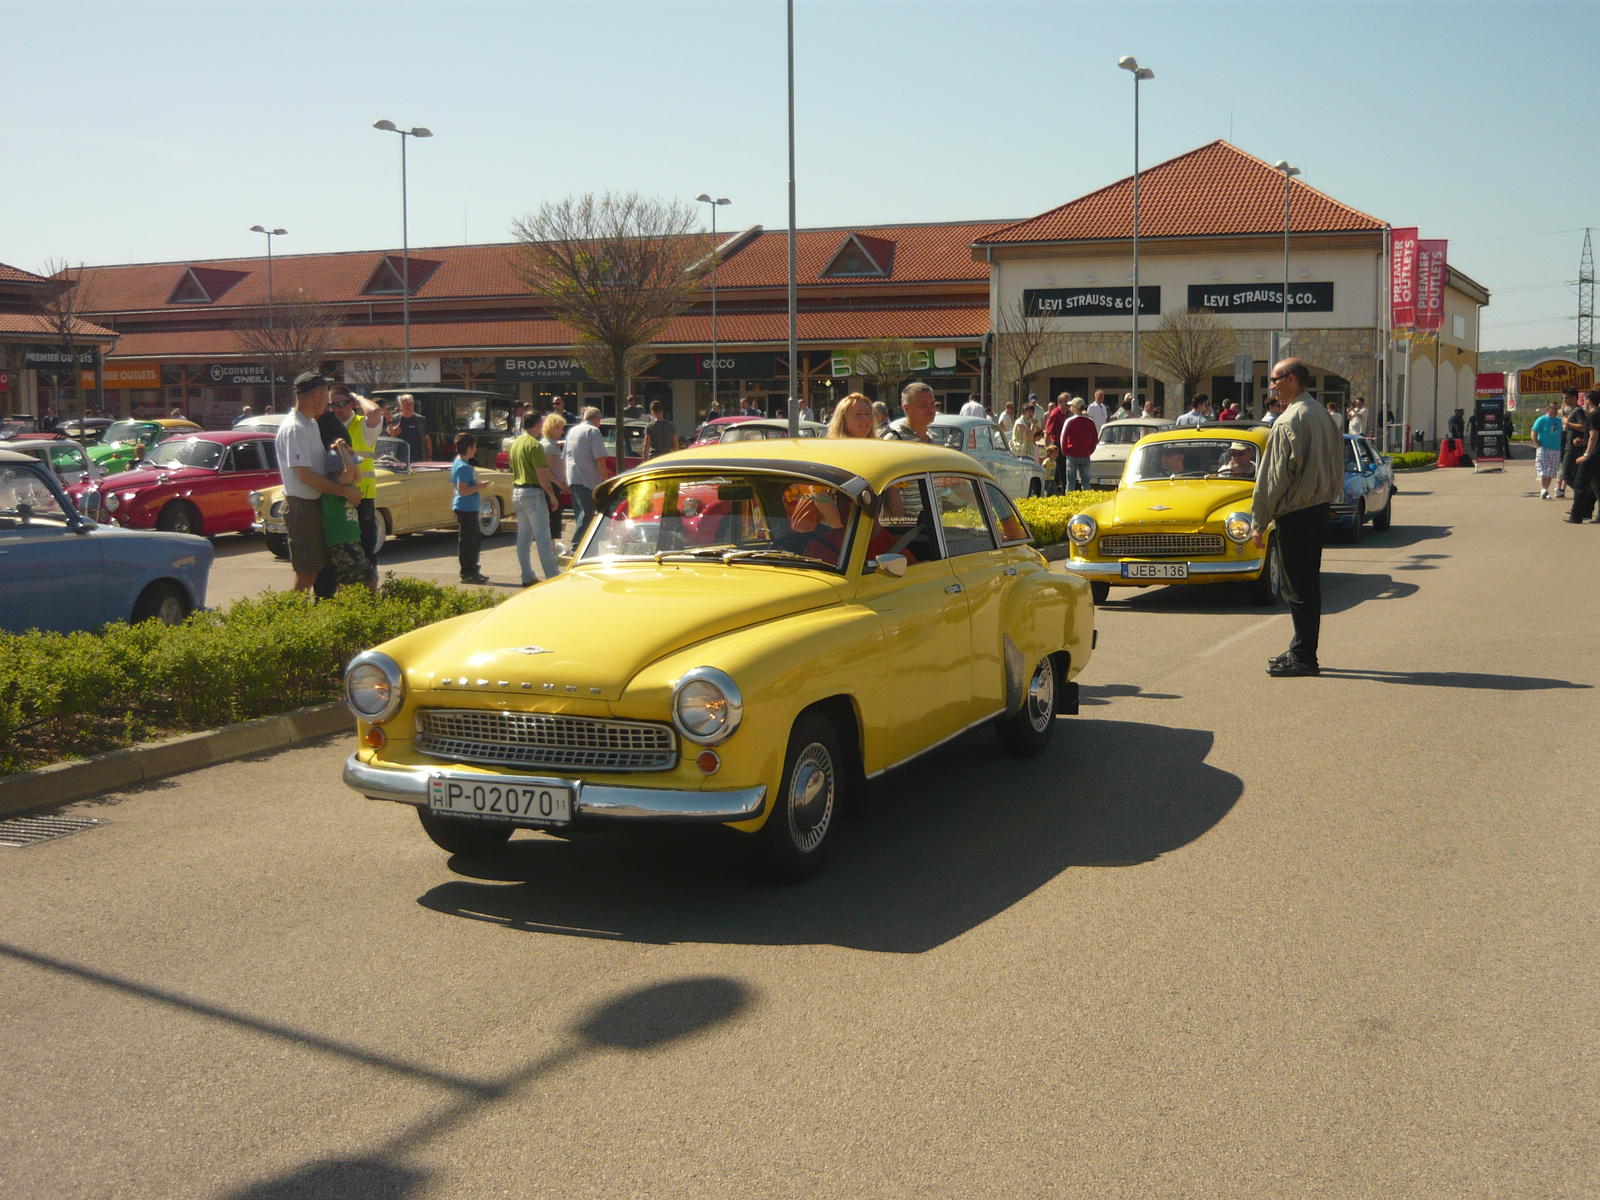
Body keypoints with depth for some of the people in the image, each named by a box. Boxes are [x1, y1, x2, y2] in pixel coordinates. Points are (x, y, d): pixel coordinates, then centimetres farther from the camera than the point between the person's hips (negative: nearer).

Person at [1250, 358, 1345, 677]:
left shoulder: (1288, 422, -17)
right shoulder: (1324, 416, 11)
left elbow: (1274, 476, -17)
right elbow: (1337, 468, 18)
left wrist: (1259, 522, -13)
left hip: (1294, 512, -9)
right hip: (1320, 507, 9)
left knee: (1297, 588, -4)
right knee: (1310, 583, 14)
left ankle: (1303, 658, -2)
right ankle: (1303, 652, 21)